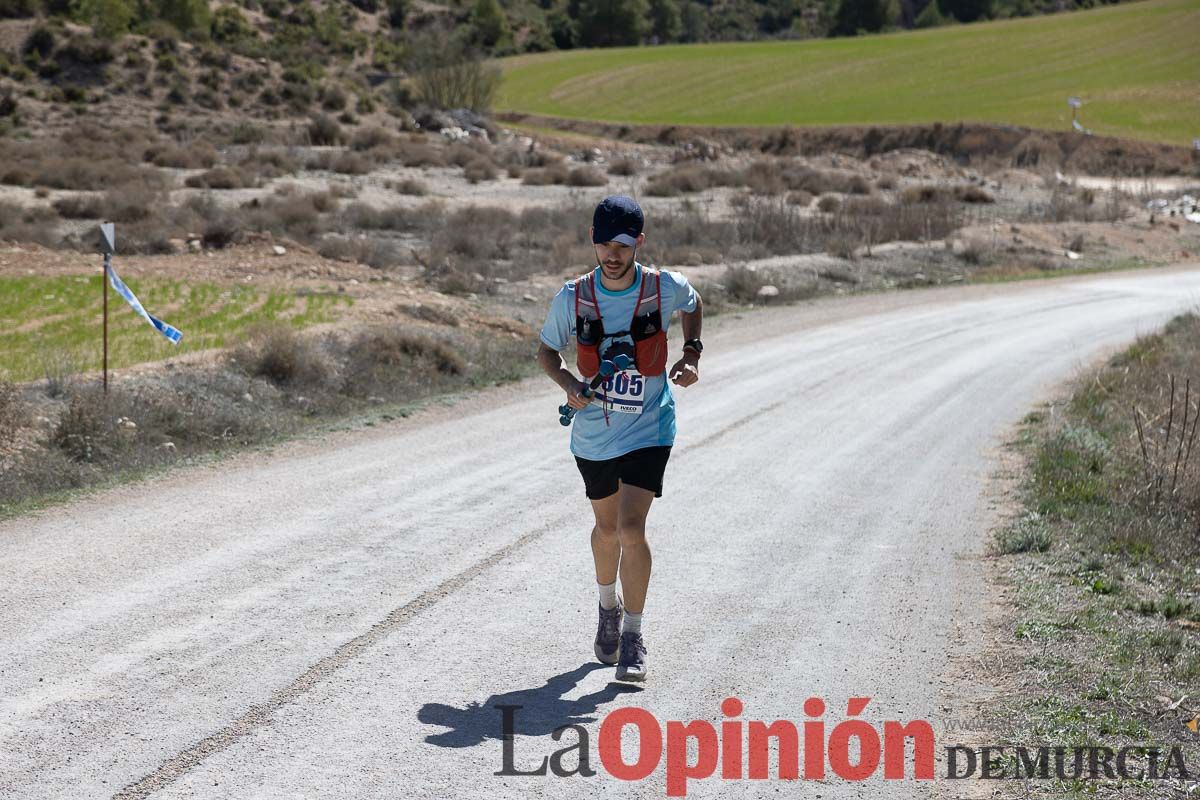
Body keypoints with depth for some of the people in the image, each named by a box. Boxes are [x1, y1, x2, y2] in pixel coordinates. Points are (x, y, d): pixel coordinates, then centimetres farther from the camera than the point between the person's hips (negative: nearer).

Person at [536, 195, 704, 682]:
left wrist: (691, 354, -1)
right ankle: (608, 606, 47)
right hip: (594, 430, 2)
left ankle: (633, 635, -3)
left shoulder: (666, 288, -11)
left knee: (631, 528, -16)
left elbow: (693, 305, 13)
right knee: (607, 528, 18)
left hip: (649, 428, -2)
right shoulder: (573, 298, -10)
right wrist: (569, 385, -14)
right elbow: (546, 351, 5)